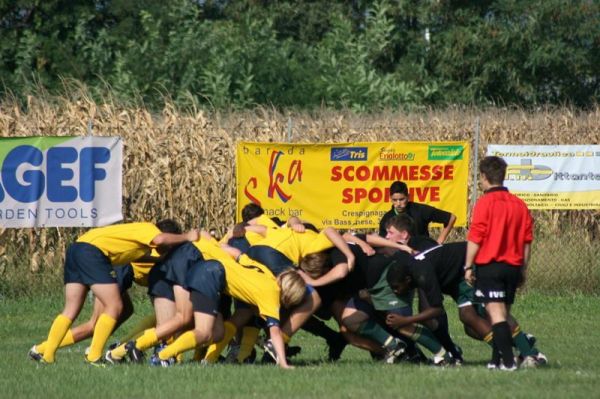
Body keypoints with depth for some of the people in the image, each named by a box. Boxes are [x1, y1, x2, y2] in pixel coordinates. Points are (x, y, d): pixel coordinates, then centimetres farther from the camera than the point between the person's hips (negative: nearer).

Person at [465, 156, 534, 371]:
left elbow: (475, 238, -11)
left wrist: (468, 267, -5)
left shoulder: (485, 202, -9)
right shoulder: (519, 204, 8)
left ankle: (508, 361, -20)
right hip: (512, 266, 6)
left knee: (496, 314, -10)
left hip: (489, 266, -6)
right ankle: (497, 359, 18)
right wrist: (523, 268, 19)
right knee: (503, 315, 14)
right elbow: (527, 240, 11)